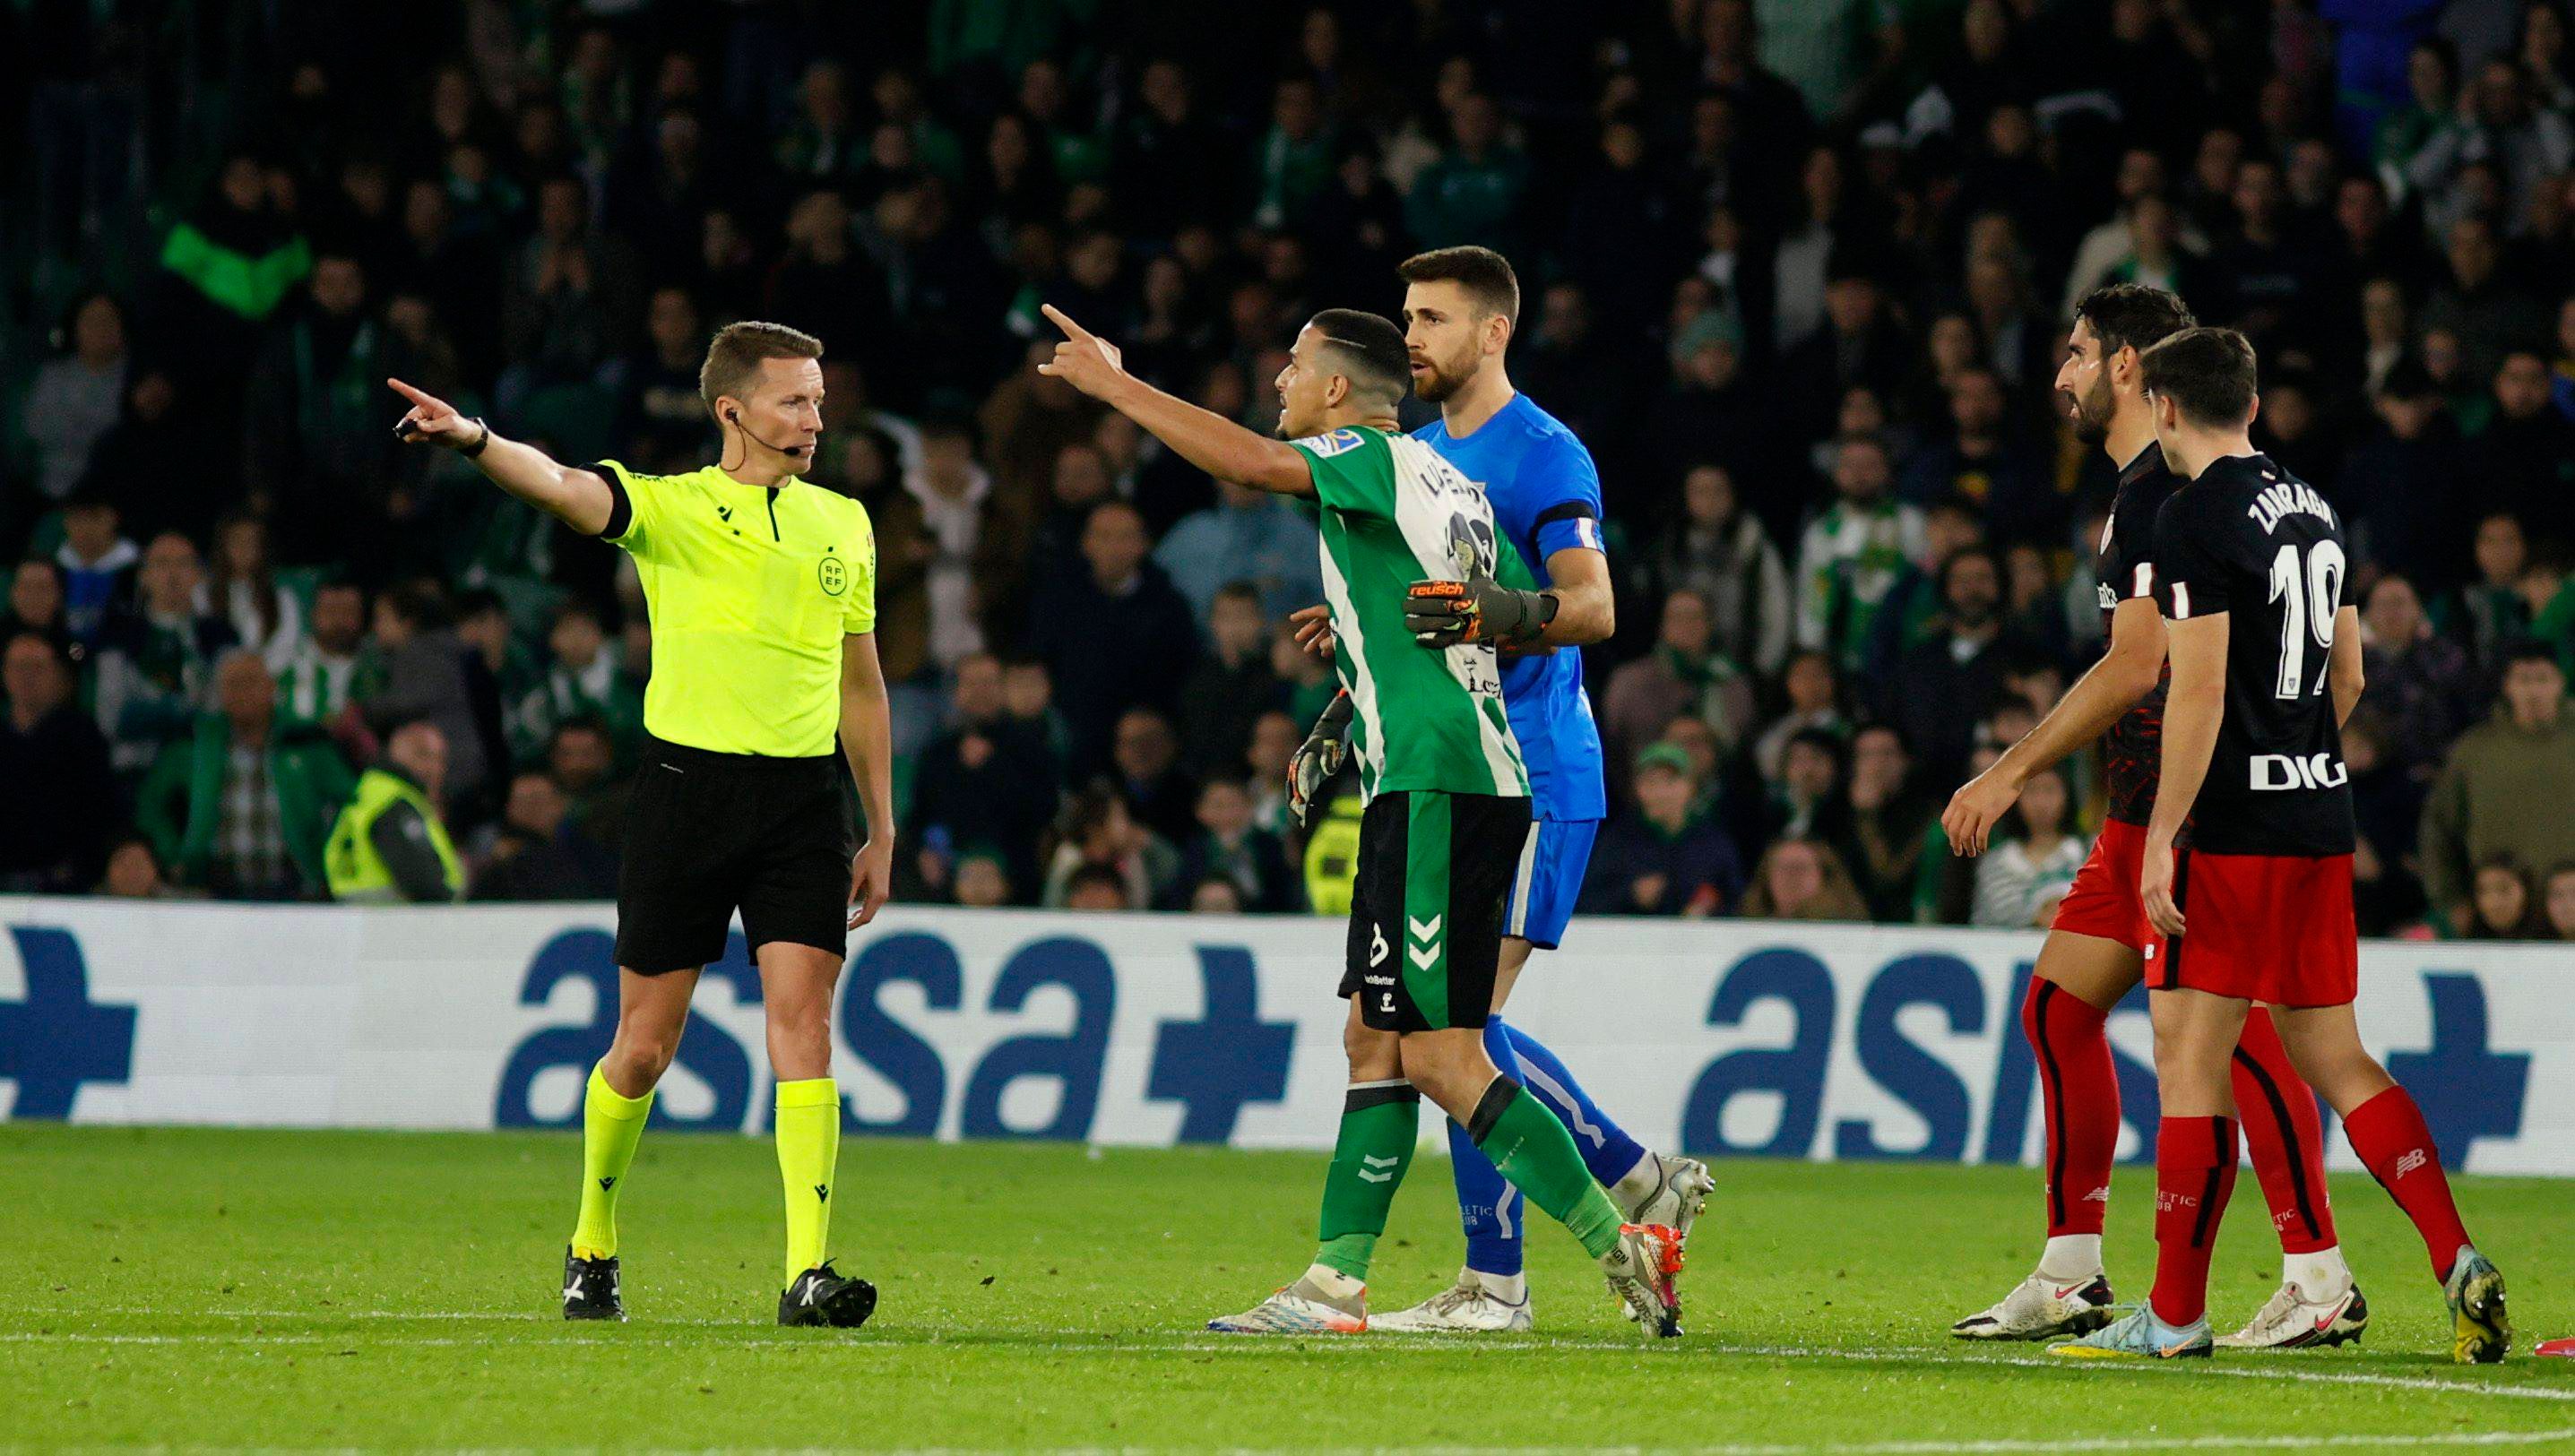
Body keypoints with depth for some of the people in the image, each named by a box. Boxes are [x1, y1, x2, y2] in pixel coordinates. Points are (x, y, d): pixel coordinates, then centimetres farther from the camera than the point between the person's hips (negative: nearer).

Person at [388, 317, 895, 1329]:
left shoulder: (843, 524, 14)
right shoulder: (668, 507, 0)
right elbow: (563, 488, -20)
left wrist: (881, 830, 19)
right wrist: (474, 440, -41)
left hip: (803, 798, 2)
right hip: (686, 783, -2)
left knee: (803, 1025, -11)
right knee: (645, 1045, 3)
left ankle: (808, 1274, -16)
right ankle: (593, 1248, 24)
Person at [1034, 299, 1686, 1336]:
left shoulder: (1378, 458, -7)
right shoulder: (1450, 482, 20)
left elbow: (1250, 462, -24)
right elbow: (1536, 615, 24)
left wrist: (1112, 384, -16)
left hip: (1439, 785, -10)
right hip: (1438, 786, 10)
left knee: (1441, 1055, -10)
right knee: (1375, 1042, 11)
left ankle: (1624, 1248, -12)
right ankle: (1335, 1282, 12)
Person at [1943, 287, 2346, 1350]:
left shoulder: (2161, 491, -14)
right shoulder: (2147, 487, 18)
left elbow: (2137, 668, -19)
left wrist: (2010, 774, -16)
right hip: (2146, 809, 11)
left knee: (2229, 1025, -12)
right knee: (2058, 1006, 10)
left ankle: (2320, 1277, -12)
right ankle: (2070, 1277, 15)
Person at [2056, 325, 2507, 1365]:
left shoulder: (2197, 517, -11)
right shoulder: (2312, 508, 14)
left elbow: (2200, 690, -17)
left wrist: (2162, 837, -16)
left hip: (2237, 824, -8)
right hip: (2322, 821, 8)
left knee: (2191, 1056, -3)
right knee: (2335, 1059, 10)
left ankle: (2175, 1316, -1)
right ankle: (2457, 1261, -3)